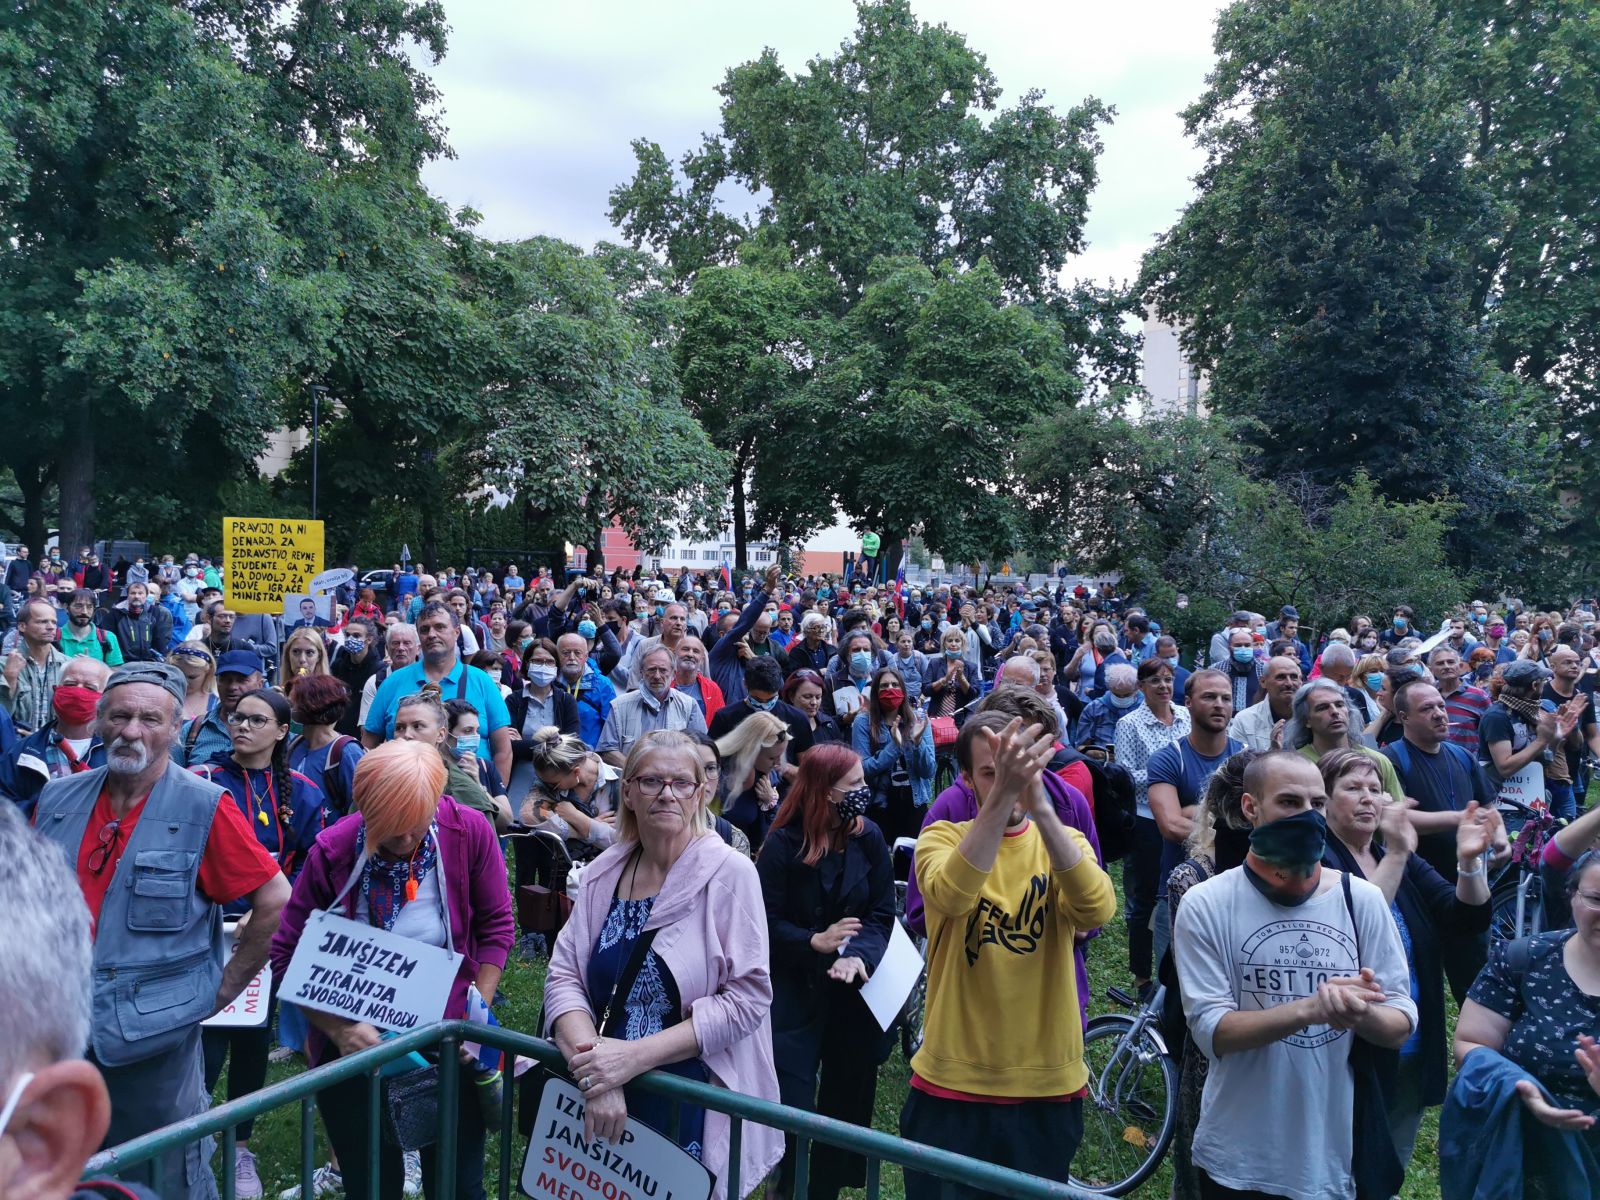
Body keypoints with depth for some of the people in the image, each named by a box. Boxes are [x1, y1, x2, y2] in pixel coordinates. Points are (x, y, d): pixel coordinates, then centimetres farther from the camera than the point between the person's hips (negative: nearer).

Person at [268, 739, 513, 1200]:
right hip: (356, 1043, 0)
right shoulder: (332, 851, -16)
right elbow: (287, 958, -7)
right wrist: (339, 1030, -17)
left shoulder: (470, 833, -15)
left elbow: (495, 928, -3)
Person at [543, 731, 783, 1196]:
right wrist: (596, 1066, -21)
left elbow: (747, 997, -16)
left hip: (696, 1106, -3)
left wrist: (633, 1057, -22)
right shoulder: (602, 874, 0)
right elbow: (563, 975, -3)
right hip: (602, 1106, 4)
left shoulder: (729, 873, -12)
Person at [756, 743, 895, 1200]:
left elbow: (882, 914, -5)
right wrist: (815, 941, -23)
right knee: (792, 1101, -3)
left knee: (847, 1095, 13)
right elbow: (766, 923, -10)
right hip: (795, 989, -3)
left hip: (854, 990, 3)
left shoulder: (868, 838, -5)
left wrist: (859, 955, -22)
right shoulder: (783, 844, -11)